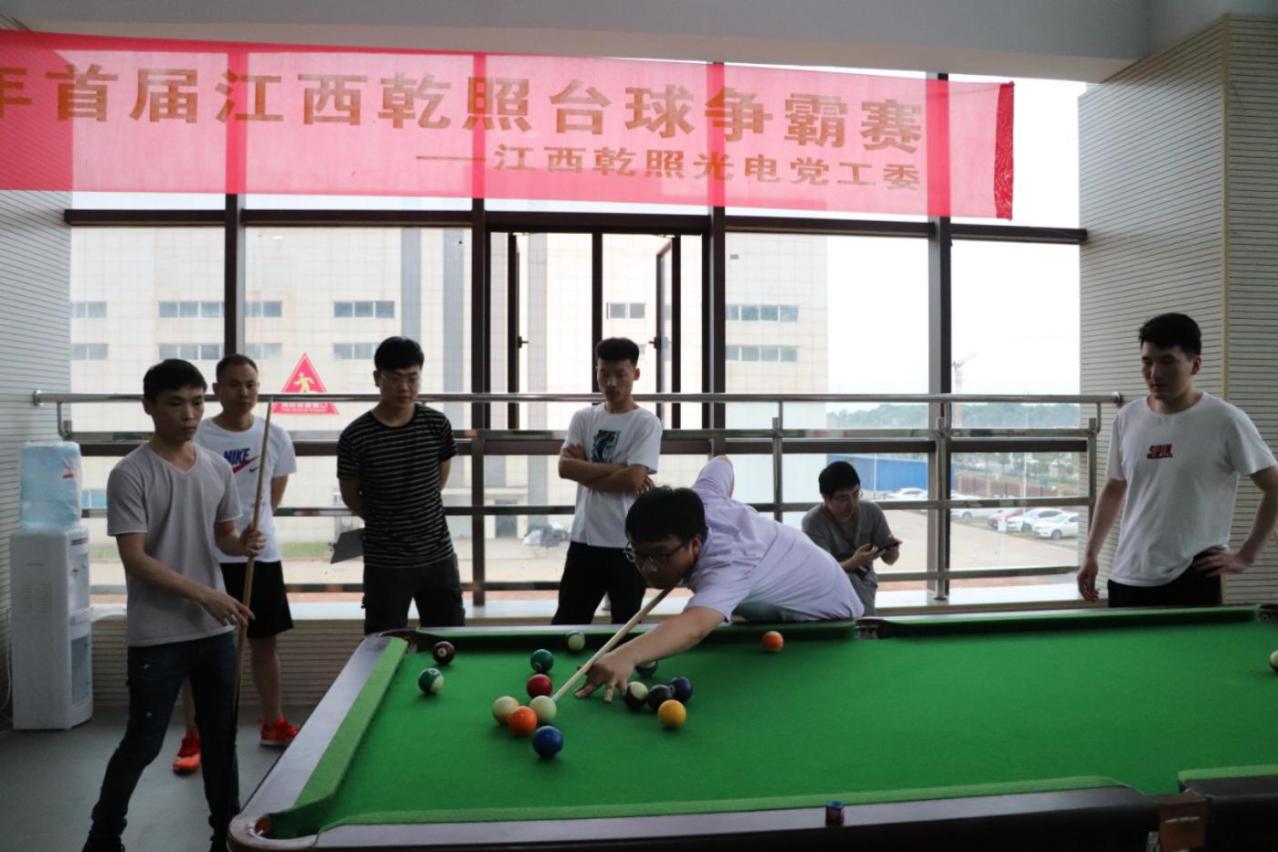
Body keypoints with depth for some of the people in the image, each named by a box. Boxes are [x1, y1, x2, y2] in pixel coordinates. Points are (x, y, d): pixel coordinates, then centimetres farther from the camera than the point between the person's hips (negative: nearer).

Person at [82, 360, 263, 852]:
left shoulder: (218, 469, 4)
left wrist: (244, 544, -9)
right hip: (157, 636, -5)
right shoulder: (130, 475, -13)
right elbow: (135, 559, -16)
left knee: (221, 736, 13)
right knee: (143, 742, 5)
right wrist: (204, 594, -23)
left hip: (215, 629, 5)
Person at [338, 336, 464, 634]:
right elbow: (350, 495, 2)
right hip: (385, 563, -2)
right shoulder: (355, 436, -11)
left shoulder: (437, 425, -3)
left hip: (439, 556, 3)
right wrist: (385, 522, 9)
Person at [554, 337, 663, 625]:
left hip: (628, 543, -4)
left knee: (626, 626, 8)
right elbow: (565, 467, -5)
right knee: (566, 621, 10)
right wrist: (617, 467, -12)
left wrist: (585, 469, -7)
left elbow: (633, 479, -16)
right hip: (585, 538, 4)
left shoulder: (647, 423, -5)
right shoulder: (583, 418, 8)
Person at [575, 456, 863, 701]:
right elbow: (722, 462, 0)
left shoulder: (727, 565, -50)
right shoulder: (701, 498, -26)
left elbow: (694, 626, -74)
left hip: (826, 618, -8)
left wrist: (626, 655, -91)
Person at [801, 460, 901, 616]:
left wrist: (893, 550, -25)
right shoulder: (813, 522, -20)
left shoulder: (872, 512, -8)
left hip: (862, 583, 2)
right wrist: (854, 562, -42)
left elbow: (889, 559, 0)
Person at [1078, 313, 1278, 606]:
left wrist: (1246, 555, -6)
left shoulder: (1225, 421, -9)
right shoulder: (1127, 418, 5)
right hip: (1128, 579, 4)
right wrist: (1090, 555, 11)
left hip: (1191, 581, -4)